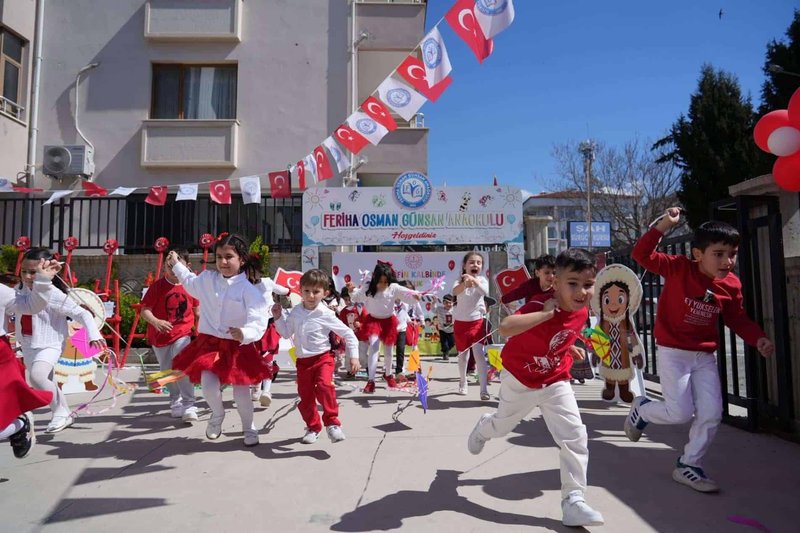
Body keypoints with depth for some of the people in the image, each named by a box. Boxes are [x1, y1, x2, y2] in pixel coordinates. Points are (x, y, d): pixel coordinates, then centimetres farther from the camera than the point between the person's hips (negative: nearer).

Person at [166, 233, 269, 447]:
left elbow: (258, 321, -24)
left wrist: (245, 333, -43)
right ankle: (217, 414, 23)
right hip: (209, 343, 3)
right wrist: (176, 265, 32)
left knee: (241, 392, 5)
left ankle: (249, 428, 34)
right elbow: (190, 282, 27)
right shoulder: (207, 279, 1)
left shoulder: (248, 289, -15)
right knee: (208, 385, -14)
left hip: (238, 347, -3)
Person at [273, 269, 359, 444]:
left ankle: (332, 423, -14)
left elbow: (348, 334, -6)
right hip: (303, 361, 5)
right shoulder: (296, 312, 2)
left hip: (323, 358, -4)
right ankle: (313, 427, 33)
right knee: (305, 397, 10)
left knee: (324, 386, -29)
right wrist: (278, 318, 5)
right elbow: (286, 333, 17)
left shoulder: (326, 315, -11)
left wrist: (354, 357, -10)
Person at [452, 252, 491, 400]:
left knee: (479, 352, -14)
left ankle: (484, 389, -13)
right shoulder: (460, 281, -8)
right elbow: (455, 292, -33)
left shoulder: (482, 279, -6)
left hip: (477, 321, -1)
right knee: (463, 354, 13)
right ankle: (463, 383, 33)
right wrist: (465, 283, -57)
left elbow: (485, 291, -30)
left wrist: (474, 281, -52)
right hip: (460, 322, 1)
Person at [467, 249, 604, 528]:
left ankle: (573, 501, 3)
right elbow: (505, 328, -53)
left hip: (556, 382, 4)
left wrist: (570, 348, 5)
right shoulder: (540, 305, -32)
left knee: (575, 438, -9)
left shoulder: (581, 311, -11)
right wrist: (546, 313, -50)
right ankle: (483, 428, 59)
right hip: (520, 380, -3)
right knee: (502, 425, 22)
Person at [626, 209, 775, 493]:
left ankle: (688, 465, 22)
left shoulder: (731, 285, -2)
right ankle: (641, 409, 25)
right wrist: (663, 225, -29)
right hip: (672, 352, -5)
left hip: (704, 356, 5)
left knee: (711, 414, 3)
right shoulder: (679, 268, -14)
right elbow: (642, 255, -21)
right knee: (680, 412, -7)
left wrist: (758, 339, -7)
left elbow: (738, 319, 10)